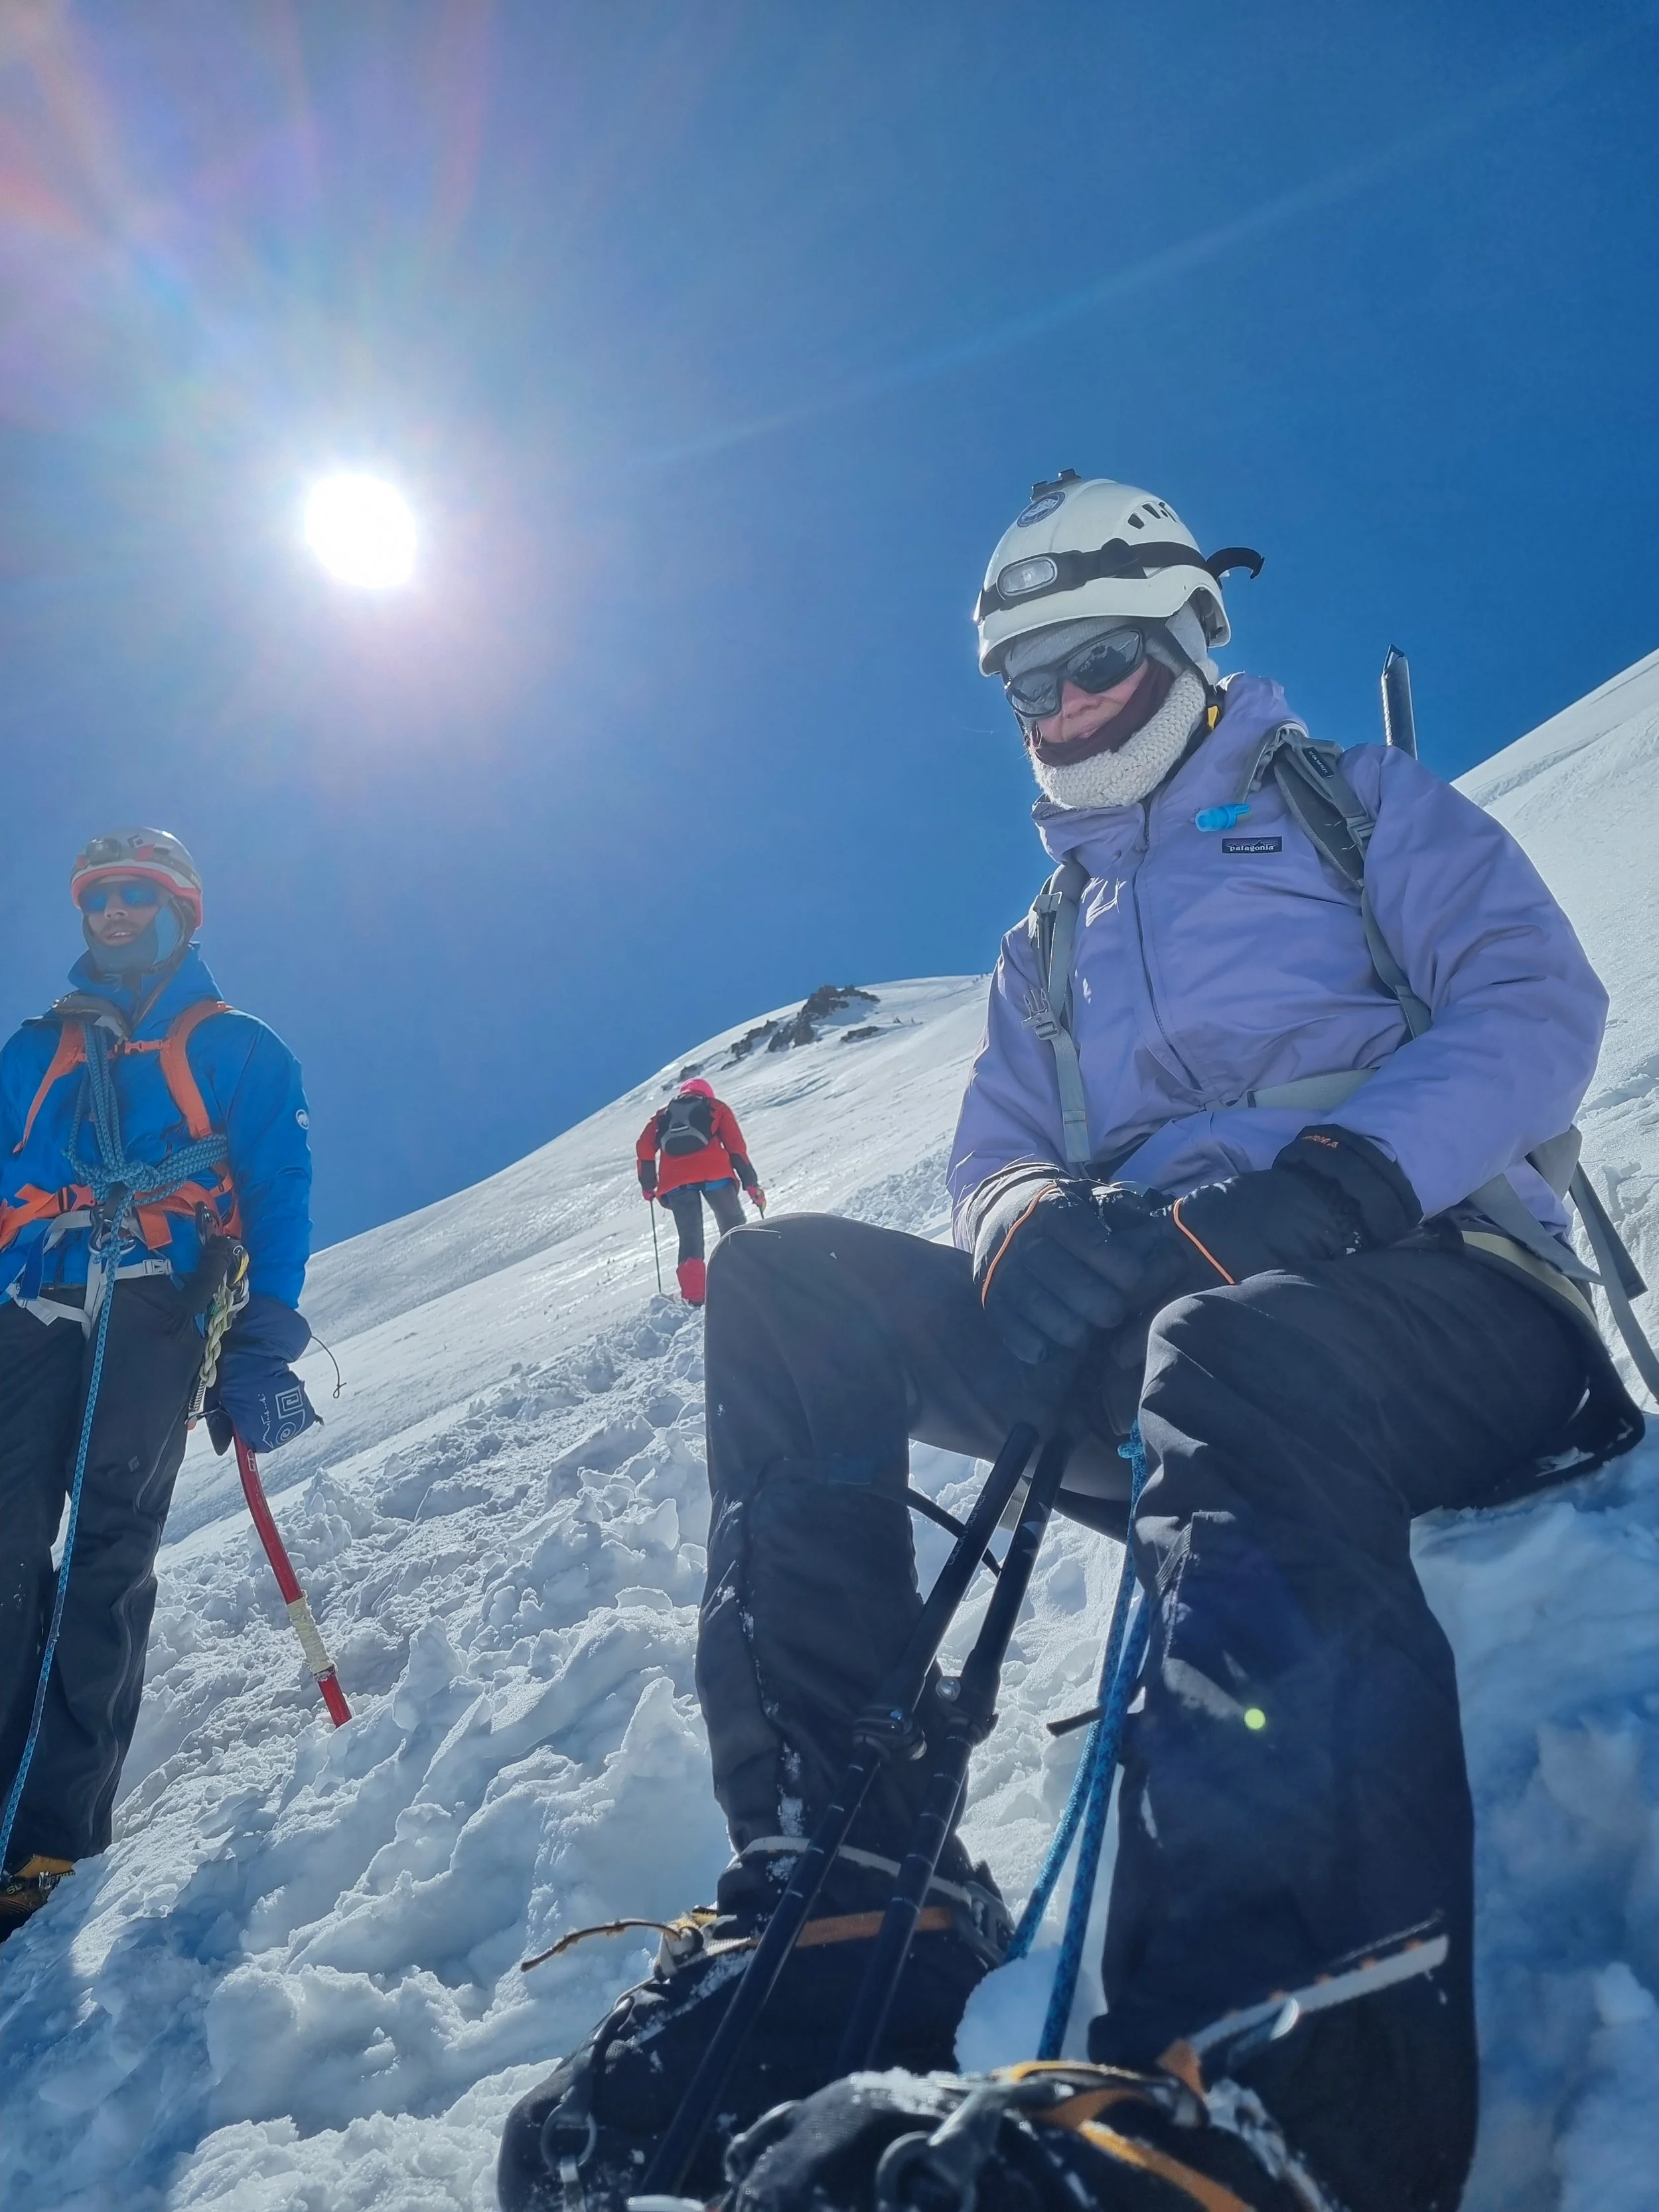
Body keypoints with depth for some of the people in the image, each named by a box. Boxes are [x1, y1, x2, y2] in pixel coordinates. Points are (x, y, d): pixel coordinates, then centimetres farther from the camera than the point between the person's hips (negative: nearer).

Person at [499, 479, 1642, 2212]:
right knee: (783, 1284, -16)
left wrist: (1337, 1173, -20)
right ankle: (841, 1908, -24)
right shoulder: (1045, 943, 30)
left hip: (1437, 1290, -4)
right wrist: (1026, 1214, -10)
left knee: (1232, 1359, -41)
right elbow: (989, 1160, 17)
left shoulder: (1355, 808, 17)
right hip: (1142, 1326, 5)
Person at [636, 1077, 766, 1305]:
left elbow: (644, 1148, 15)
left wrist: (648, 1186, 23)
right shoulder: (716, 1108, 24)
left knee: (690, 1239, 7)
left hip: (675, 1181, 2)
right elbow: (736, 1147, 12)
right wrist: (751, 1184, 11)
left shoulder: (663, 1115, 30)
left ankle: (694, 1298, -6)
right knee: (734, 1231, 7)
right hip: (714, 1173, -2)